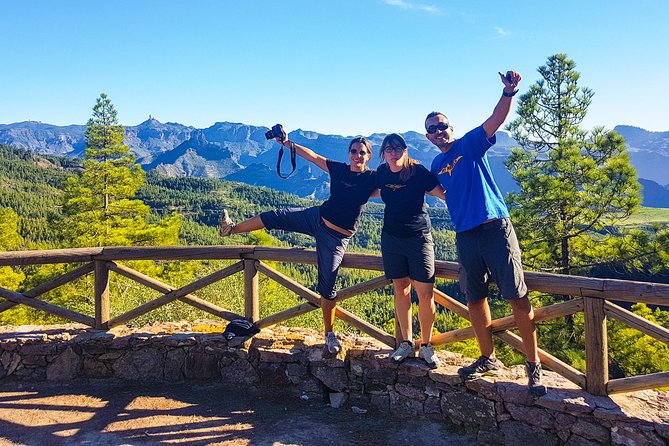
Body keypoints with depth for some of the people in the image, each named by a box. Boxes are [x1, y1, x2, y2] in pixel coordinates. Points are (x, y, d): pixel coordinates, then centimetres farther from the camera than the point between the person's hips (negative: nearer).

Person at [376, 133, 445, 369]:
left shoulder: (418, 171, -11)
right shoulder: (382, 172, 2)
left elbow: (444, 194, -12)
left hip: (418, 237, -4)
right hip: (391, 237, 4)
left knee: (425, 292, -6)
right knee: (400, 289, 8)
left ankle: (426, 346, 11)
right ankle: (407, 343, 21)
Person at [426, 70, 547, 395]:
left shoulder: (470, 144, 1)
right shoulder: (436, 166, 15)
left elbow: (496, 120, -16)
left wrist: (508, 92, -32)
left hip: (495, 228, -5)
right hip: (465, 235, 5)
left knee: (517, 297, -5)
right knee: (474, 299, 10)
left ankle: (533, 365, 6)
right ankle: (488, 358, 26)